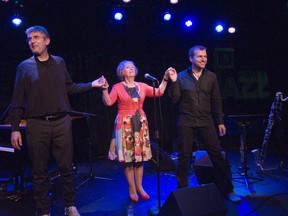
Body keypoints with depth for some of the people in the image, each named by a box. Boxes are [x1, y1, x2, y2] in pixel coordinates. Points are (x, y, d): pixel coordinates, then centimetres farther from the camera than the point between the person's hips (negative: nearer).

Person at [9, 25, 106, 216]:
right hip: (37, 124, -1)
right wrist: (15, 128, -4)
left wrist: (92, 84, 7)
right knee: (40, 171, 6)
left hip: (61, 122, 1)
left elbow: (69, 88, 17)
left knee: (66, 167, 6)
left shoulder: (59, 62, 9)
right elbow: (17, 100, 1)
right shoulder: (24, 66, 3)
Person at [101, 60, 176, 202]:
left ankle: (139, 187, 18)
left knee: (140, 156, 7)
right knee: (127, 157, -1)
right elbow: (108, 102, -12)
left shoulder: (142, 86, 9)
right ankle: (132, 188, 12)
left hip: (140, 124, 4)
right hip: (125, 124, -3)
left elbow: (159, 92, 5)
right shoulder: (117, 87, -2)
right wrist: (104, 89, -25)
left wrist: (165, 78, -1)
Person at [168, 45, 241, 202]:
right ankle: (182, 189, 21)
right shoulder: (181, 76, 1)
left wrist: (220, 122, 7)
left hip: (206, 121, 1)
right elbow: (175, 99, -2)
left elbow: (216, 101, 9)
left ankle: (227, 189, 13)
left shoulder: (211, 77, 7)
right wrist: (173, 82, -14)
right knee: (183, 156, 5)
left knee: (217, 154, 0)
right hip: (186, 122, -1)